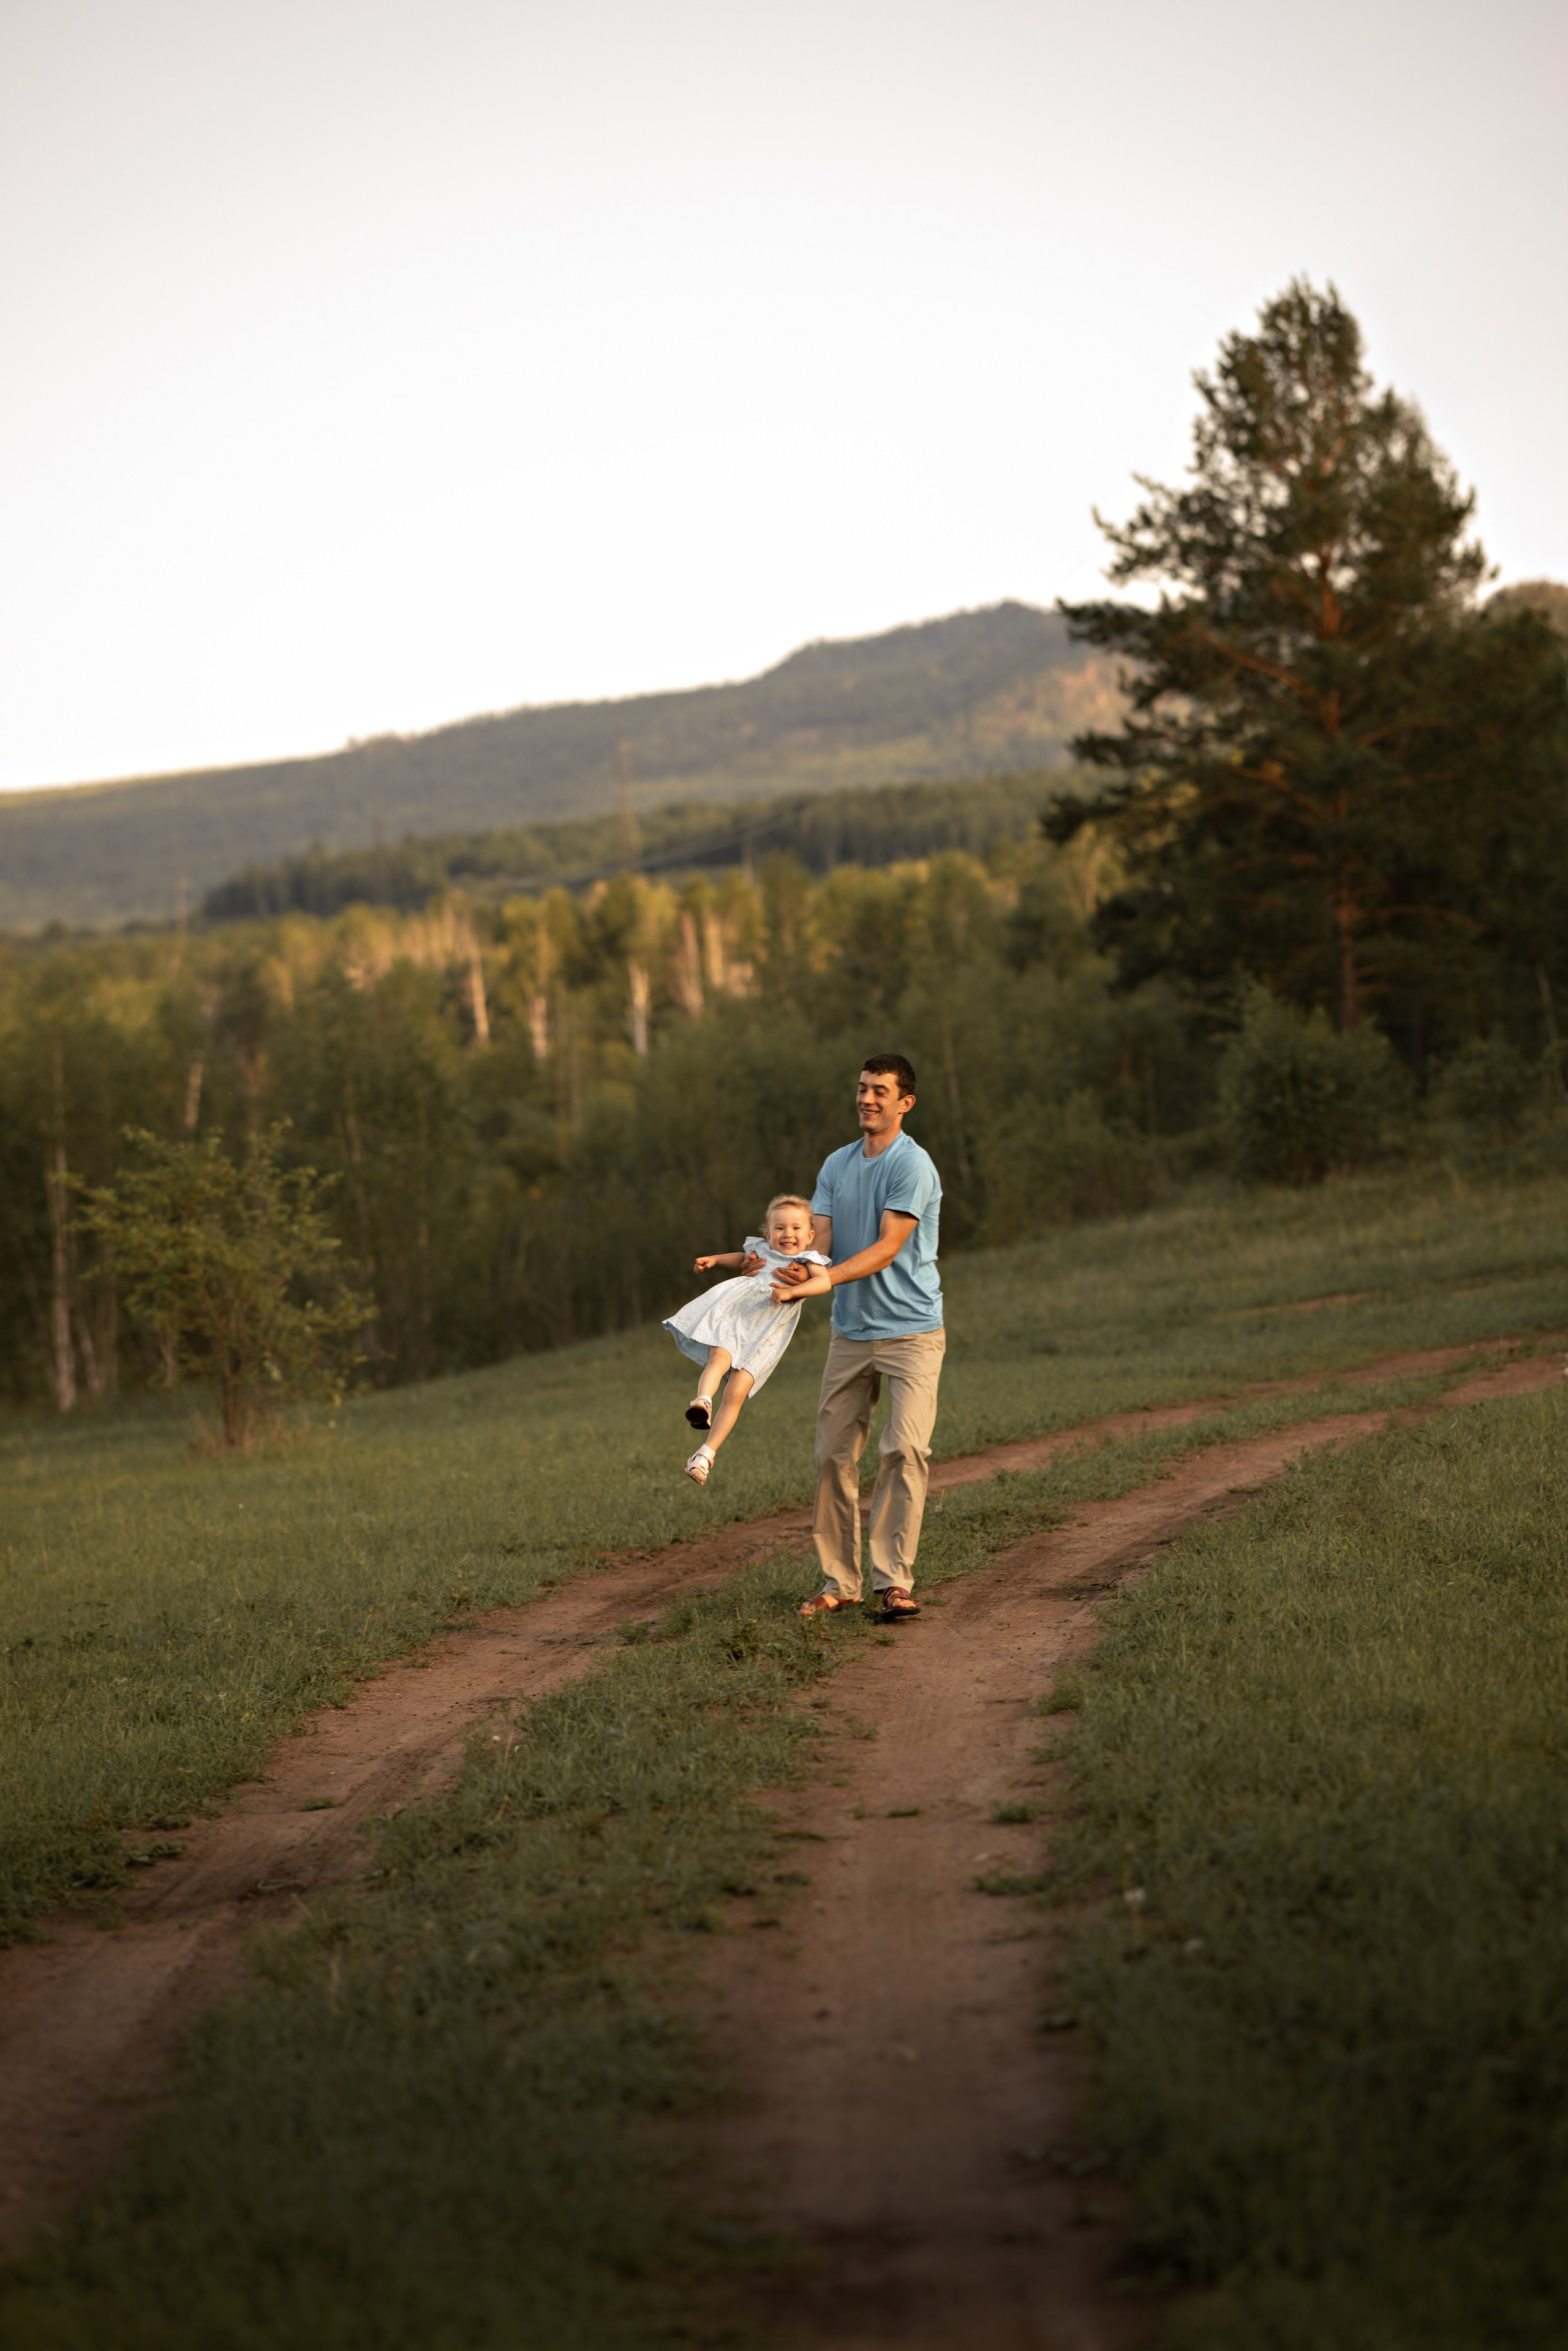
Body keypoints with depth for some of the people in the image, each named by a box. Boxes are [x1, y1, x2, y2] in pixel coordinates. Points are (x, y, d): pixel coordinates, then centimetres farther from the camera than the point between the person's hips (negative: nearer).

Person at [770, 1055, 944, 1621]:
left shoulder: (912, 1166, -11)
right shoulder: (837, 1165, 11)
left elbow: (887, 1249, -18)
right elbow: (817, 1238, 4)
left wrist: (827, 1278, -32)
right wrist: (798, 1271, -20)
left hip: (912, 1332, -6)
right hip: (850, 1334, 6)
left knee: (905, 1449, -16)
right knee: (834, 1454, 3)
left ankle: (894, 1580, -15)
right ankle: (839, 1580, 11)